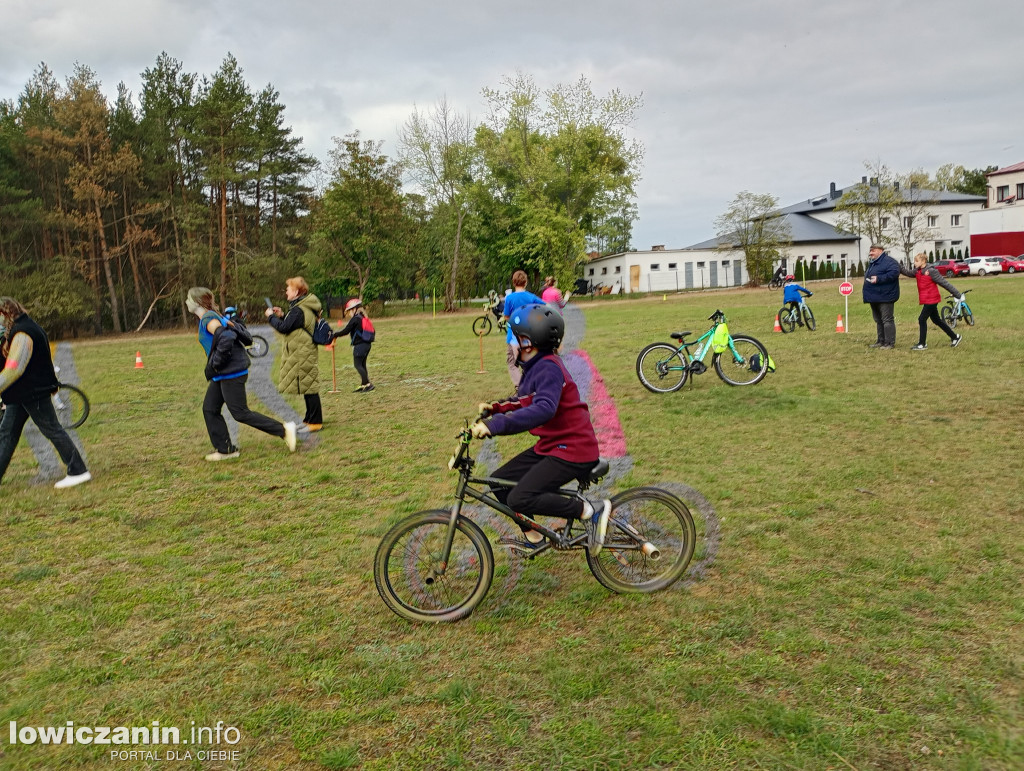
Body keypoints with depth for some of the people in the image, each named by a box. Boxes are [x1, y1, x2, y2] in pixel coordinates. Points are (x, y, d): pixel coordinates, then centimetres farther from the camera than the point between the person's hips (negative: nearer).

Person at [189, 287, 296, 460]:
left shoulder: (209, 320, -15)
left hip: (231, 374, -10)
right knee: (210, 409, 11)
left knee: (240, 413, -6)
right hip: (222, 374, 10)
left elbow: (226, 339, -31)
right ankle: (224, 449, 17)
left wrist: (213, 366, -23)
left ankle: (283, 430, 0)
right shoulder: (213, 317, 15)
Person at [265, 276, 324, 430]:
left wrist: (271, 316, -3)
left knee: (308, 388, -6)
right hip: (305, 353, 10)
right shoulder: (306, 307, 14)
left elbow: (284, 327, -18)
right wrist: (282, 315, 14)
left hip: (303, 355, -10)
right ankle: (310, 419, 23)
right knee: (309, 388, 15)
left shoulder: (298, 310, -18)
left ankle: (315, 422, -2)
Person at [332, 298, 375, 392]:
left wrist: (335, 335, -4)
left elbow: (345, 331, -15)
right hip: (367, 344, 9)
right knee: (362, 365, 13)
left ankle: (368, 384, -13)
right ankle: (363, 385, 16)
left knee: (357, 365, -6)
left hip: (359, 345, -9)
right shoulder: (365, 318, 14)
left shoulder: (355, 319, -12)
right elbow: (372, 331, 19)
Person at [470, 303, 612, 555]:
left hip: (572, 450, -10)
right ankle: (532, 539, 24)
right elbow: (523, 403, 20)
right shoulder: (534, 366, 10)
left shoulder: (548, 368, -21)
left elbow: (543, 409, -38)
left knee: (519, 499, -21)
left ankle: (591, 511, -9)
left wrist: (495, 424, -42)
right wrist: (496, 408, 2)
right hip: (551, 445, 10)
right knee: (500, 482, 9)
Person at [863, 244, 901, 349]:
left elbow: (894, 273, -26)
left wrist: (879, 279, -28)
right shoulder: (872, 263, 18)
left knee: (887, 320, -6)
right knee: (878, 320, 16)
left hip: (885, 297, -10)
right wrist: (867, 278, 11)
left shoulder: (888, 261, -12)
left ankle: (890, 343, -3)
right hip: (874, 297, 10)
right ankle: (881, 341, 25)